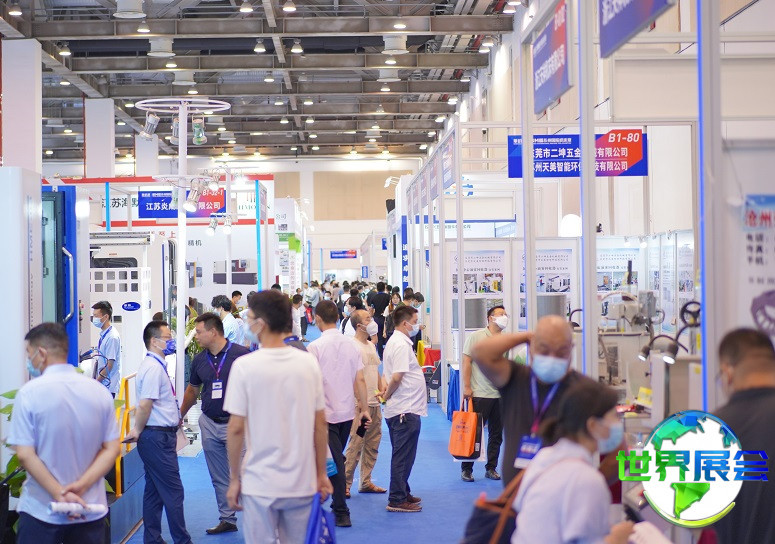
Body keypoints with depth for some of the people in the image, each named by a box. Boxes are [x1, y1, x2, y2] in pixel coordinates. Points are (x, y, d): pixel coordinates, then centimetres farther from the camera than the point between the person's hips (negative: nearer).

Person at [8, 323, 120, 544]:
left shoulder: (29, 393, -11)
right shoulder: (100, 391, 0)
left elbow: (25, 455, -14)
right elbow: (111, 449, -1)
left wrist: (60, 494, -14)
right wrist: (81, 486, -8)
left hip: (41, 510, -3)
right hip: (91, 509, 3)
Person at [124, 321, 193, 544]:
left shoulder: (156, 365, 15)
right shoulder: (153, 367, -17)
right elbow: (144, 405, -23)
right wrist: (138, 431, -11)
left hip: (160, 436, 11)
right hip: (158, 437, -11)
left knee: (154, 491, 14)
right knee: (173, 491, -5)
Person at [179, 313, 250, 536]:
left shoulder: (241, 354, -10)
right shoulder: (199, 360, 7)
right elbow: (192, 390, 22)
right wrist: (180, 416, 27)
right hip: (209, 425, 6)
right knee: (219, 478, 11)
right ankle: (227, 519, 21)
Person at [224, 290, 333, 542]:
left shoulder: (244, 366, -11)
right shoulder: (309, 363, -1)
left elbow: (236, 428, -10)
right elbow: (320, 424, 3)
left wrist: (234, 479, 1)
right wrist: (321, 473, 12)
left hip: (260, 483, -3)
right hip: (302, 482, 3)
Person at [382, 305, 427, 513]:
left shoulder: (394, 342, 15)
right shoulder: (401, 345, -18)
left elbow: (391, 375, 21)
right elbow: (397, 377, -24)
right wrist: (387, 395, -9)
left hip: (401, 409, 10)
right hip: (406, 409, -10)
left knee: (403, 456, 18)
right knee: (403, 456, -5)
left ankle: (403, 493, 28)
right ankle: (397, 500, -1)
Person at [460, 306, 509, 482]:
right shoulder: (477, 337, -5)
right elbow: (466, 362, -6)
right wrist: (466, 387, -11)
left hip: (500, 395, 5)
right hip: (480, 394, -5)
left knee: (496, 434, 9)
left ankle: (491, 468, 20)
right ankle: (466, 469, 11)